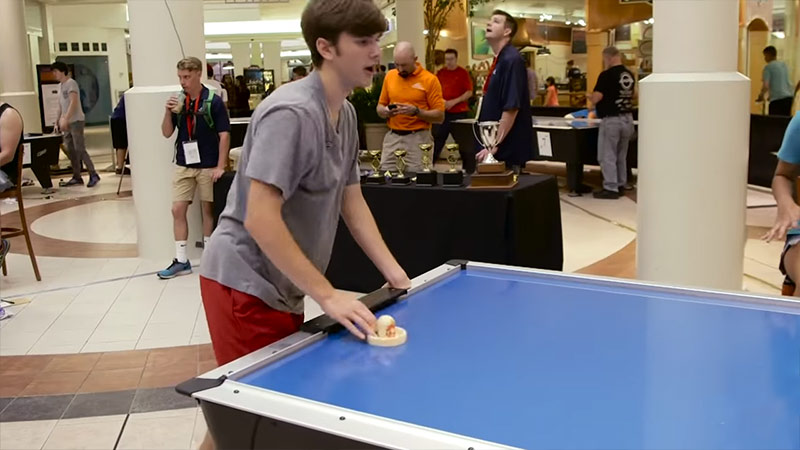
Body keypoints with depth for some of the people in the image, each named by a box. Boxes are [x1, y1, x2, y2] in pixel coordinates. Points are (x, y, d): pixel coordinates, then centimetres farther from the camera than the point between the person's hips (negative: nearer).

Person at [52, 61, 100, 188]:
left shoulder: (71, 83, -9)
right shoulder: (60, 86, 17)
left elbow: (73, 102, -19)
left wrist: (65, 119, -24)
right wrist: (58, 120, 16)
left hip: (76, 121, -8)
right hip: (67, 123, 8)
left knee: (80, 149, -10)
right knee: (71, 151, 6)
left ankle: (93, 175, -4)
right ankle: (77, 177, 10)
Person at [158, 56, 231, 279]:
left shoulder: (213, 101, -9)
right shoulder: (178, 101, 4)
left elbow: (224, 135, -9)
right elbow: (166, 133, 6)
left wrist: (220, 167, -14)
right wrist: (168, 112, -13)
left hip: (208, 166, -4)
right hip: (183, 165, 4)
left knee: (208, 210, 8)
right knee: (178, 210, 2)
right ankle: (181, 260, 9)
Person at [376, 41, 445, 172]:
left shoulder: (430, 79, -5)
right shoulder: (389, 76, 8)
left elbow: (440, 116, -5)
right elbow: (380, 106, 16)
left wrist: (416, 111, -18)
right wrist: (385, 111, -7)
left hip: (418, 139, -4)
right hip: (392, 137, 4)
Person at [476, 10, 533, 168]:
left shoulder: (511, 60, -15)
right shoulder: (499, 60, 14)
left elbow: (512, 108, -22)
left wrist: (495, 145, -21)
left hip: (508, 148, -9)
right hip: (496, 144, 9)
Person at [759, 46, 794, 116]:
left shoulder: (768, 67, -5)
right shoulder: (784, 65, 16)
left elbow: (765, 86, -12)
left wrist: (761, 95, 6)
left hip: (777, 98, -7)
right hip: (789, 97, 7)